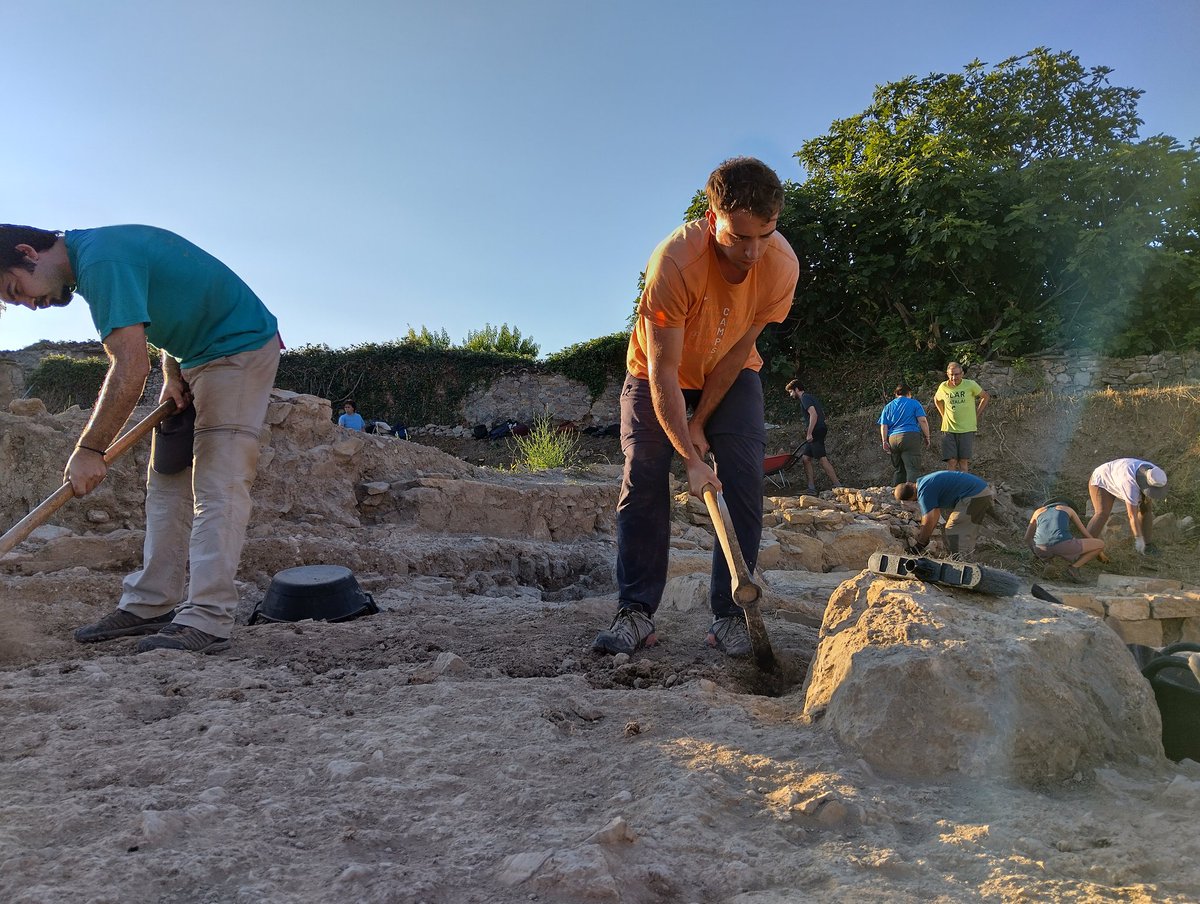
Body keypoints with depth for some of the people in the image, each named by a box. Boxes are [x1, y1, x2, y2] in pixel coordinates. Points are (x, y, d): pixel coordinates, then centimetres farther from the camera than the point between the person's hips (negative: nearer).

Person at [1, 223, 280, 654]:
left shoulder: (101, 261, -22)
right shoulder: (93, 254, 9)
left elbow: (130, 369, -29)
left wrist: (88, 450, -22)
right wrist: (173, 375, 3)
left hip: (241, 348, -10)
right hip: (195, 355, 10)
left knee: (217, 486, -16)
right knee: (167, 483, 8)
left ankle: (206, 621, -16)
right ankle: (149, 606, 12)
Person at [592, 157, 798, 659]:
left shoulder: (782, 264, -26)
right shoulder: (674, 260, -35)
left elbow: (739, 348, -15)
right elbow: (663, 371, -32)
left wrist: (700, 424, -13)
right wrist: (690, 457, -34)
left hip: (731, 375, 2)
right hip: (657, 374, -2)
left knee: (744, 483, -11)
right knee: (642, 482, -12)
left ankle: (730, 616, -6)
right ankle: (635, 613, -6)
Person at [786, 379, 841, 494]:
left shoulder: (805, 398, -8)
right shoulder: (810, 397, 22)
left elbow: (813, 414, -21)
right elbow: (822, 414, 25)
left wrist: (809, 433, -21)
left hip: (816, 431, -10)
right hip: (816, 432, 10)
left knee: (822, 459, -11)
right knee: (806, 458, 8)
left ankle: (838, 486, -11)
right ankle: (811, 487, 7)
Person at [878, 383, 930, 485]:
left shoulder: (888, 406, 19)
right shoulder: (914, 403, 10)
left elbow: (883, 426, 10)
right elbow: (923, 420, -1)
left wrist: (884, 441, 6)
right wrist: (927, 437, 4)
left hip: (893, 439, 4)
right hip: (910, 437, -4)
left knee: (897, 469, 12)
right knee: (912, 468, -10)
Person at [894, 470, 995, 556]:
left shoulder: (925, 492, -18)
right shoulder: (923, 482, 14)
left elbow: (929, 522, -15)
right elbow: (935, 513, 20)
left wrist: (919, 544, -3)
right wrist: (923, 535, 21)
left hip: (974, 496, -11)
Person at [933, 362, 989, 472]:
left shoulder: (970, 385, -5)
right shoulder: (943, 387, 1)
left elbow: (985, 397, 11)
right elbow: (936, 400, 22)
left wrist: (976, 415, 7)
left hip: (967, 429, -1)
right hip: (948, 429, 1)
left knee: (964, 461, -1)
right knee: (951, 461, -3)